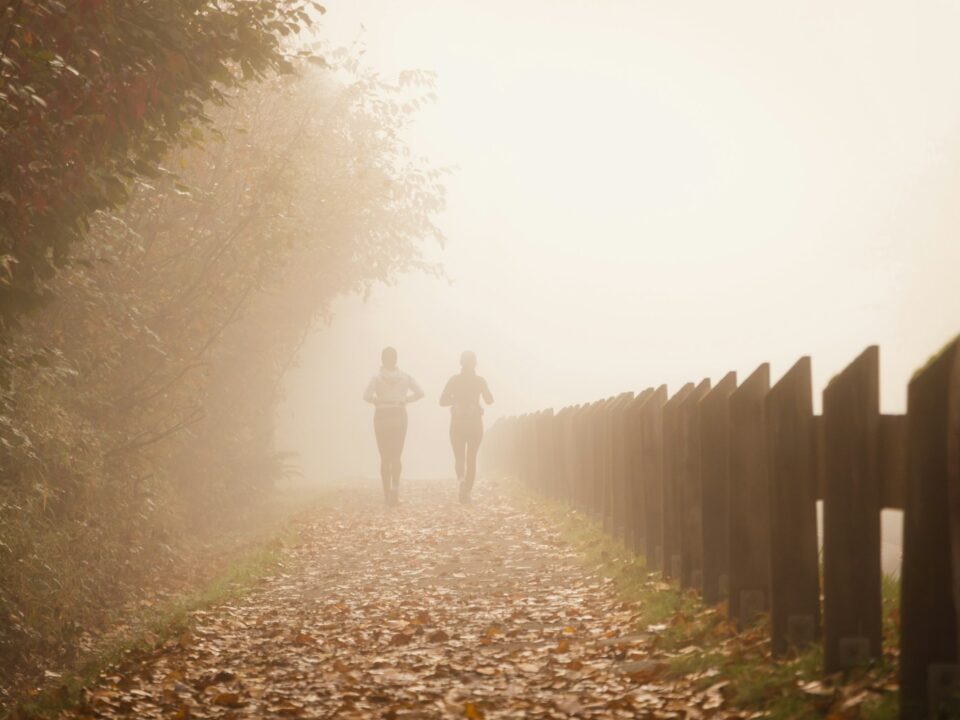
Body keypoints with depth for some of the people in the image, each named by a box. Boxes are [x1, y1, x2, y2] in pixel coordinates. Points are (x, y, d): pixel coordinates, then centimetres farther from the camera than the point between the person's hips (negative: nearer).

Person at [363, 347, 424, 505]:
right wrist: (405, 400, 6)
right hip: (400, 416, 2)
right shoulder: (405, 376, 0)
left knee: (385, 457, 8)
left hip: (382, 416, -2)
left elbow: (367, 396, -21)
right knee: (396, 456, 6)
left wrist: (377, 400, -1)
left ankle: (387, 493, 9)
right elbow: (419, 393, -5)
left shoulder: (378, 377, -9)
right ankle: (395, 487, -17)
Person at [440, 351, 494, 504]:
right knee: (471, 458, 11)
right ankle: (467, 491, 5)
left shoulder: (454, 380, -5)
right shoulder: (480, 380, -4)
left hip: (458, 423, 0)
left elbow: (443, 401, -6)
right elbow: (489, 400, 8)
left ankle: (461, 478, -23)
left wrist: (458, 399, 9)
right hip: (475, 422, 0)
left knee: (459, 457, 8)